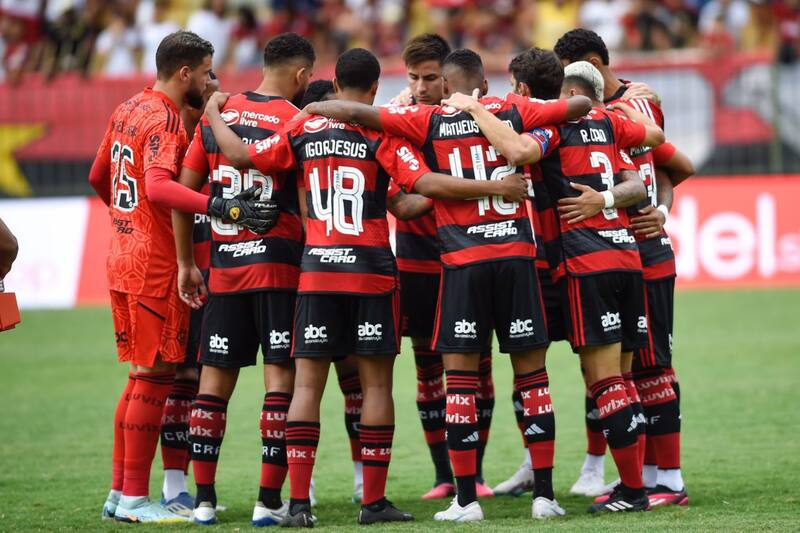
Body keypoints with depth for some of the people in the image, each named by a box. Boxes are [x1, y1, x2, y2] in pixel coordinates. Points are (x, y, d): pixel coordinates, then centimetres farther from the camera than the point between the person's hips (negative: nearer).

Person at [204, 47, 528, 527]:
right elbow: (426, 184, -16)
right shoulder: (383, 133, -6)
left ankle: (299, 501, -2)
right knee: (377, 382, 5)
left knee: (308, 383, 4)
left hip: (316, 269, 3)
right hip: (371, 270, -3)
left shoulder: (304, 130, 5)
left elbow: (241, 155, 8)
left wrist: (214, 115, 26)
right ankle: (375, 501, 5)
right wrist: (496, 188, -13)